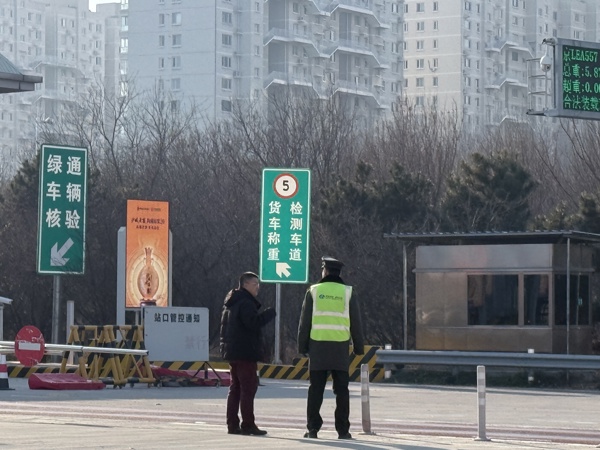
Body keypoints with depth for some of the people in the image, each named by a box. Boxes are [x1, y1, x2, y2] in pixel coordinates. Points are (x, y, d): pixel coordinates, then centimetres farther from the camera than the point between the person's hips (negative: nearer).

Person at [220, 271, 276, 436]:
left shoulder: (231, 303, 18)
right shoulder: (246, 303, -15)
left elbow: (224, 326, 22)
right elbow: (254, 323, -26)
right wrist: (269, 314, -13)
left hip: (232, 352, 10)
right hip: (245, 352, -10)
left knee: (235, 388, 12)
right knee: (248, 387, -8)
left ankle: (232, 424, 12)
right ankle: (248, 425, -10)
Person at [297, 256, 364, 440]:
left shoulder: (314, 291, 3)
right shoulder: (347, 292, 4)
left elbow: (305, 322, 3)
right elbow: (355, 323, 5)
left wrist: (302, 346, 8)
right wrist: (359, 347, 12)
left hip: (318, 345, 0)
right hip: (340, 347, 0)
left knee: (316, 389, 3)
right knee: (341, 390, 3)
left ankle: (313, 428, 0)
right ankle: (342, 430, 1)